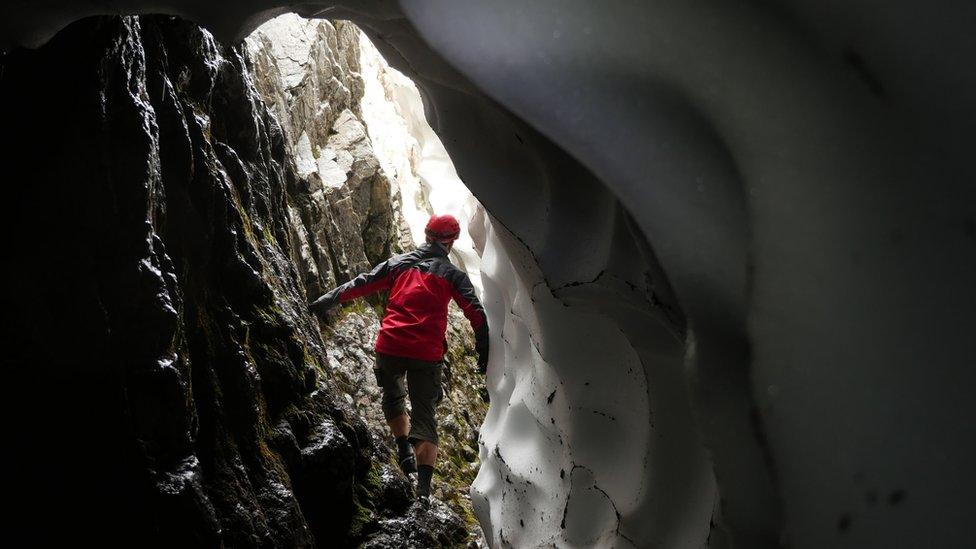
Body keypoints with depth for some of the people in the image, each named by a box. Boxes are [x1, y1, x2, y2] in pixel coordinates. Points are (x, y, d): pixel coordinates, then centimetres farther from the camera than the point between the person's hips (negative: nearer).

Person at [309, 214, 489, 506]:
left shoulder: (399, 262, 13)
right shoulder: (453, 274, 8)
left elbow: (362, 284, 9)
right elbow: (477, 314, 0)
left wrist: (327, 301, 13)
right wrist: (484, 356, 2)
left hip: (390, 347, 1)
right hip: (427, 353, -1)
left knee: (393, 397, 29)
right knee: (424, 416, 4)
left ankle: (405, 451, 14)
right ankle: (423, 489, -7)